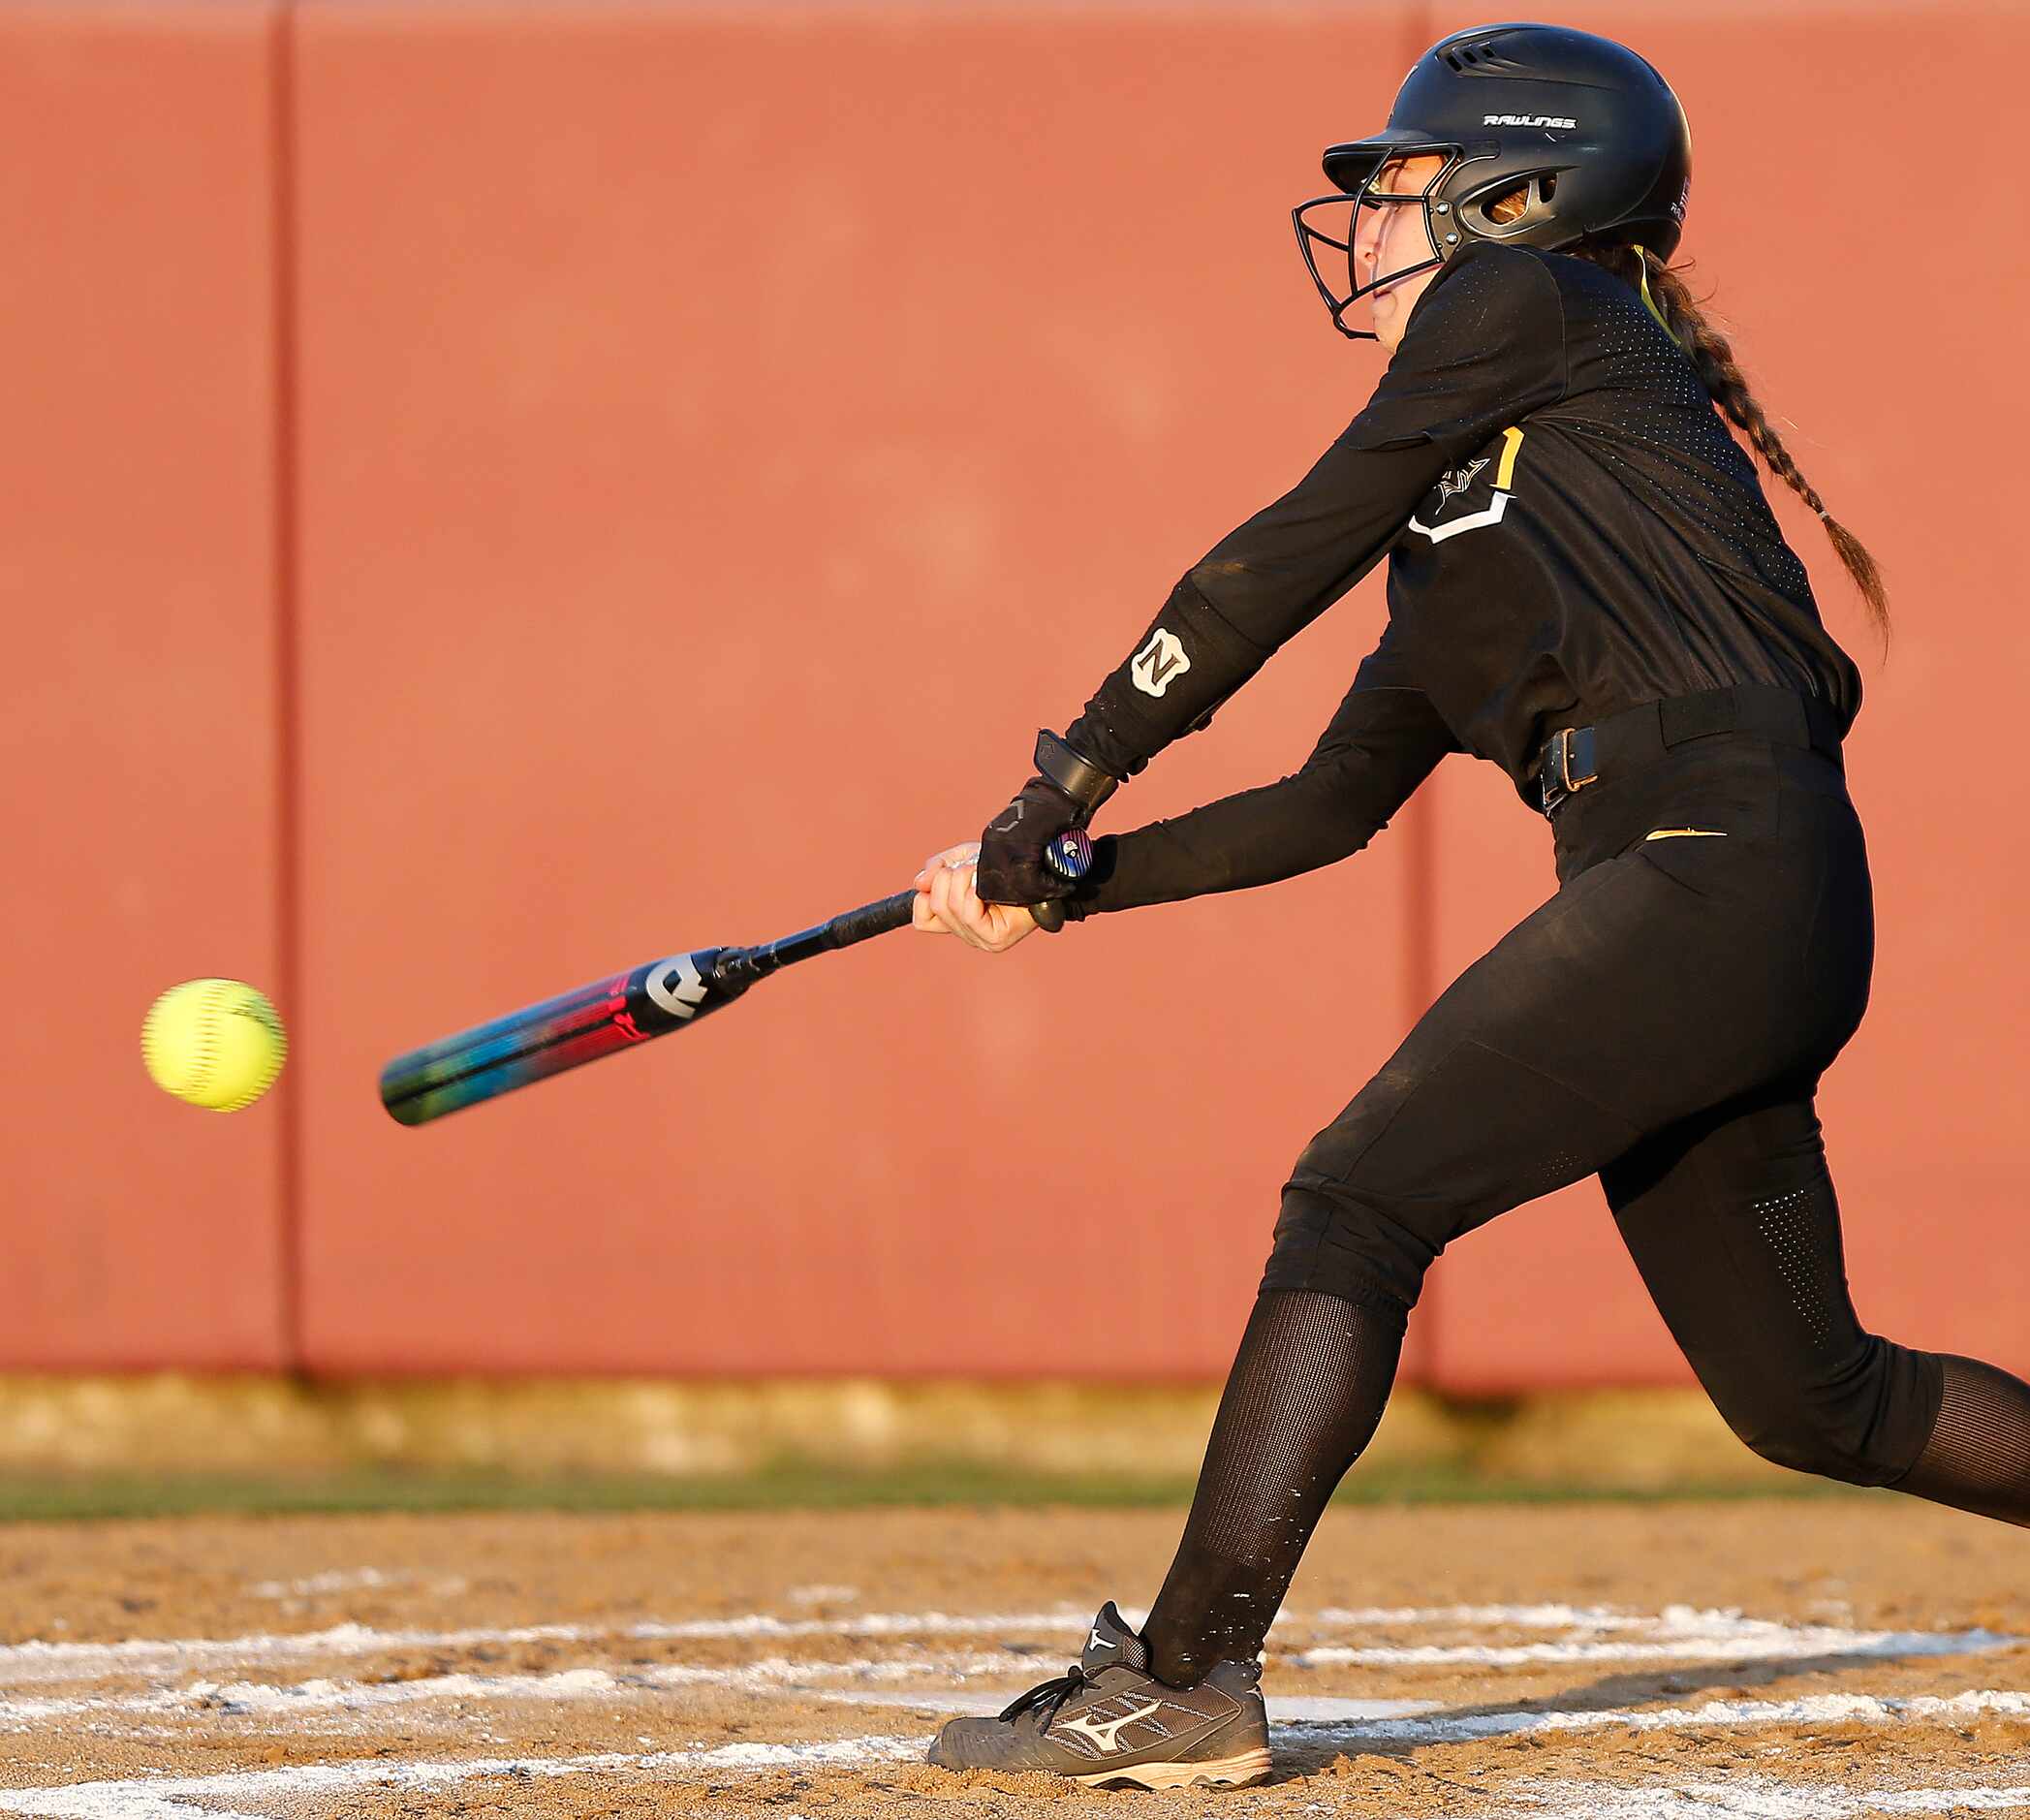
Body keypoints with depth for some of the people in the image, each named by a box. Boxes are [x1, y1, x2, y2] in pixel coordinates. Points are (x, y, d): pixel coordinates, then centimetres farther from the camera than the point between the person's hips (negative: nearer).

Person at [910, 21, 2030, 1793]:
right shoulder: (1458, 517, 27)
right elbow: (1335, 802, 26)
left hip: (1726, 867, -10)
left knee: (1359, 1197, -14)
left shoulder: (1524, 306, 3)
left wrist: (1073, 773, 4)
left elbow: (1290, 556, -1)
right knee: (1809, 1398, 13)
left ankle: (1184, 1679, -15)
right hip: (1728, 920, 10)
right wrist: (1066, 884, 21)